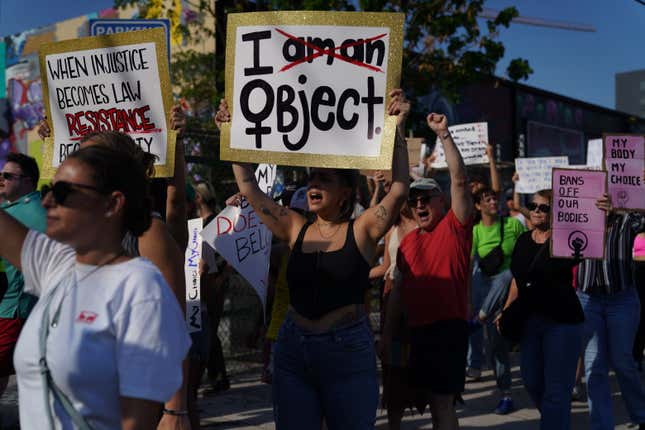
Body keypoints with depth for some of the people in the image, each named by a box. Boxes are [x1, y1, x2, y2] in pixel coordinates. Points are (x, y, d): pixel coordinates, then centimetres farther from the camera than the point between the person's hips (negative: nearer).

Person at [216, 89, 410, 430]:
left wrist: (396, 133, -19)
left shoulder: (361, 231, -3)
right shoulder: (296, 230, 6)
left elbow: (398, 190, -15)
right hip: (293, 350, 4)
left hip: (349, 352, -3)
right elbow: (250, 190, 7)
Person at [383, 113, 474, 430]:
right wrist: (388, 331, 13)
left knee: (440, 401, -6)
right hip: (417, 328, 7)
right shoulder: (407, 241, 12)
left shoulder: (454, 227, -4)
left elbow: (459, 180, -16)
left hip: (448, 326, -7)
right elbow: (399, 288, 16)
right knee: (425, 397, 17)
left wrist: (444, 135, -21)